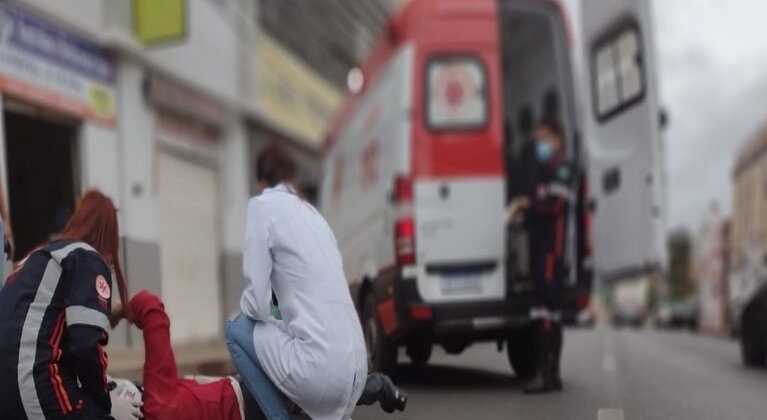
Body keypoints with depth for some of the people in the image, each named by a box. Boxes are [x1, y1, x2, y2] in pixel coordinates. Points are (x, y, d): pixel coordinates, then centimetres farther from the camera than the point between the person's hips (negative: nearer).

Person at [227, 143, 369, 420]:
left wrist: (244, 309, 18)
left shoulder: (263, 205, 0)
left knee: (237, 329, 15)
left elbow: (257, 302, -4)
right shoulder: (311, 212, 20)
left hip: (320, 367, -8)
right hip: (355, 367, 8)